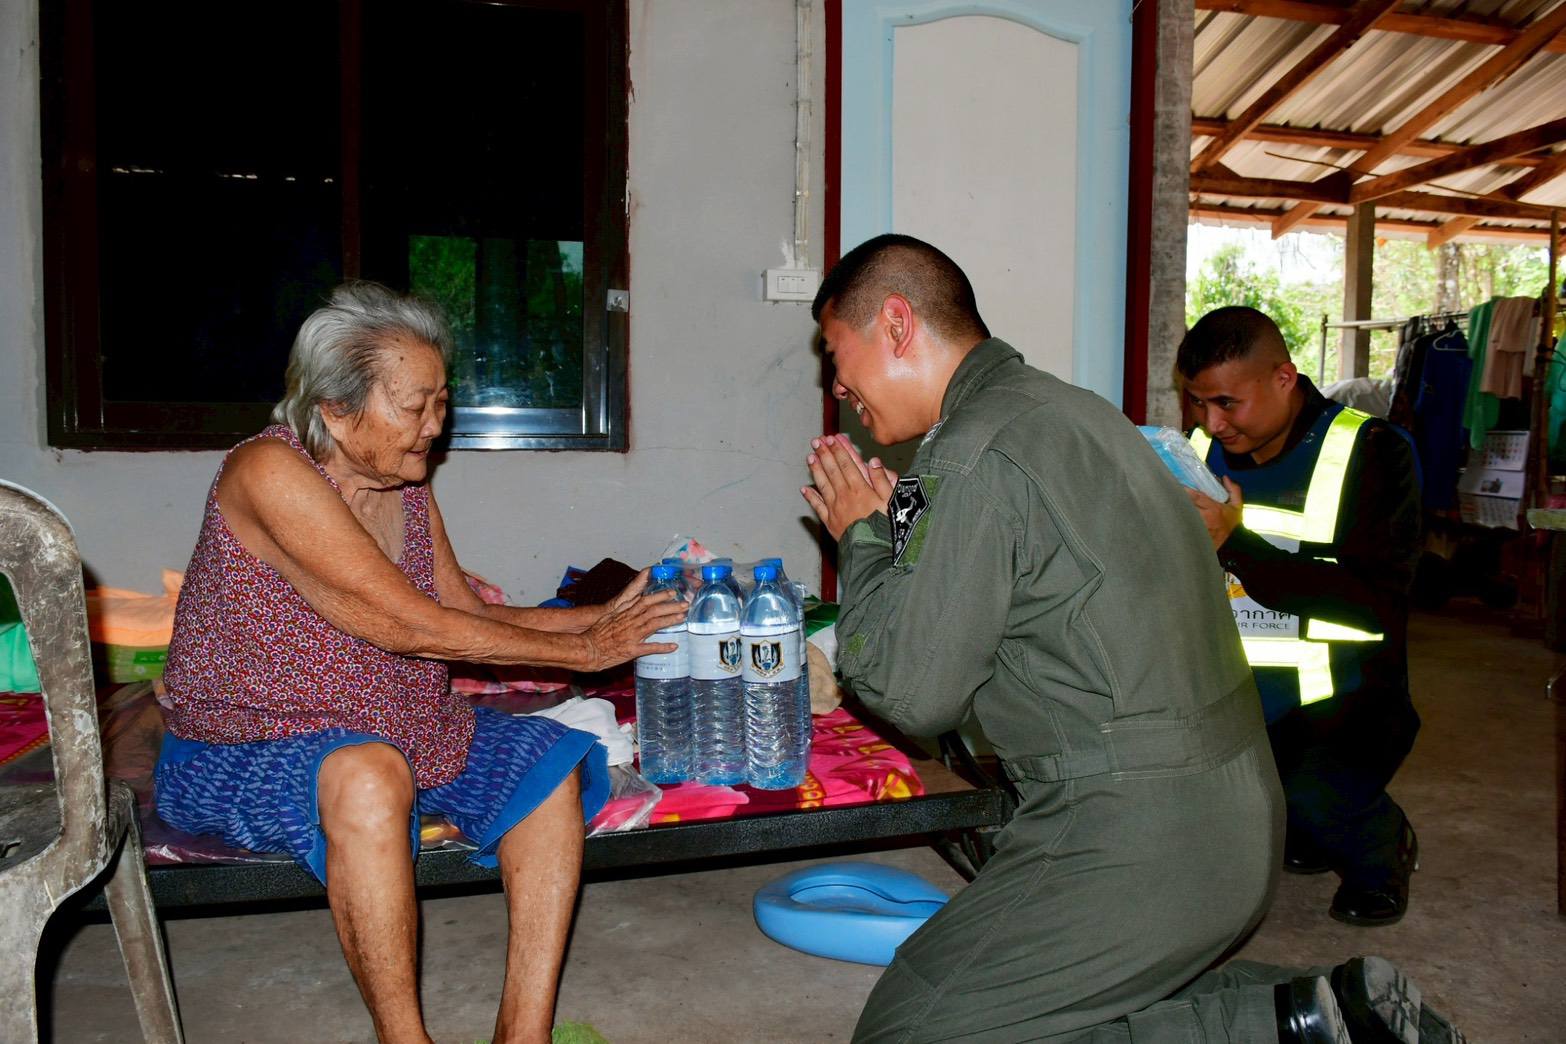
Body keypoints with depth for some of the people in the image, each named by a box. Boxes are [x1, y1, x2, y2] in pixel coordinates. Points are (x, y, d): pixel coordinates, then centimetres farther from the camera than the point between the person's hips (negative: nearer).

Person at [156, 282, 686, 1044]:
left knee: (555, 762, -8)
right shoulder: (269, 471, -20)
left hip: (397, 731, 8)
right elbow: (409, 624, -24)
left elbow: (469, 616, 6)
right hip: (243, 750, -7)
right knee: (368, 776, -38)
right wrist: (580, 651, -19)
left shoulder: (407, 485, 4)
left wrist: (599, 618, -6)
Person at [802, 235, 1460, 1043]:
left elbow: (915, 694, -13)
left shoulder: (977, 453, -18)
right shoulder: (1060, 408, 12)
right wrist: (892, 528, 11)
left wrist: (863, 541, -1)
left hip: (1136, 848, -10)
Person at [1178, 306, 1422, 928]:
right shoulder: (1202, 452, 6)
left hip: (1342, 708, -5)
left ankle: (1384, 848, 9)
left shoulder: (1372, 452, -7)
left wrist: (1237, 544, -26)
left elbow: (1376, 600, -19)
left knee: (1314, 795, -33)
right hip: (1233, 697, 5)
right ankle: (1308, 831, 14)